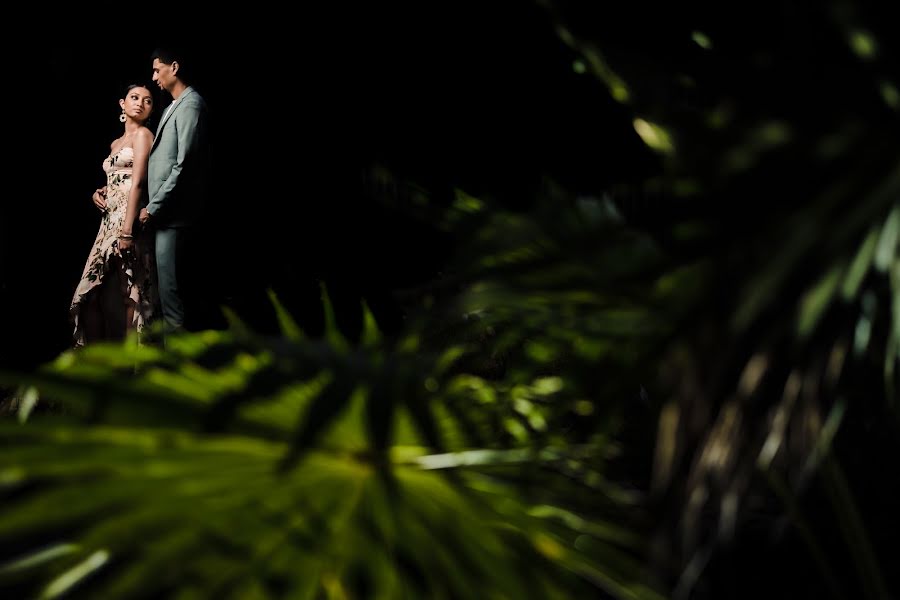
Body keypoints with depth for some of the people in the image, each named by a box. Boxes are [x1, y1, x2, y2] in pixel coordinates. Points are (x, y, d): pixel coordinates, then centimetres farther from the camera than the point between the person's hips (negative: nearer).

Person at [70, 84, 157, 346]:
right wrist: (99, 193, 6)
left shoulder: (143, 134, -3)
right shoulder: (116, 143, 21)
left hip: (128, 220, -8)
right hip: (109, 221, 8)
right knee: (97, 289, 5)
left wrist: (127, 231, -21)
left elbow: (137, 183, -13)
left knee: (124, 290, -9)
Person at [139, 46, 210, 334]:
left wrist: (154, 207, -14)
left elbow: (183, 166, -17)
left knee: (171, 291, -9)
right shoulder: (174, 106, 18)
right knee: (174, 287, 11)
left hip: (173, 213, -10)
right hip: (167, 213, 10)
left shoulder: (190, 105, -11)